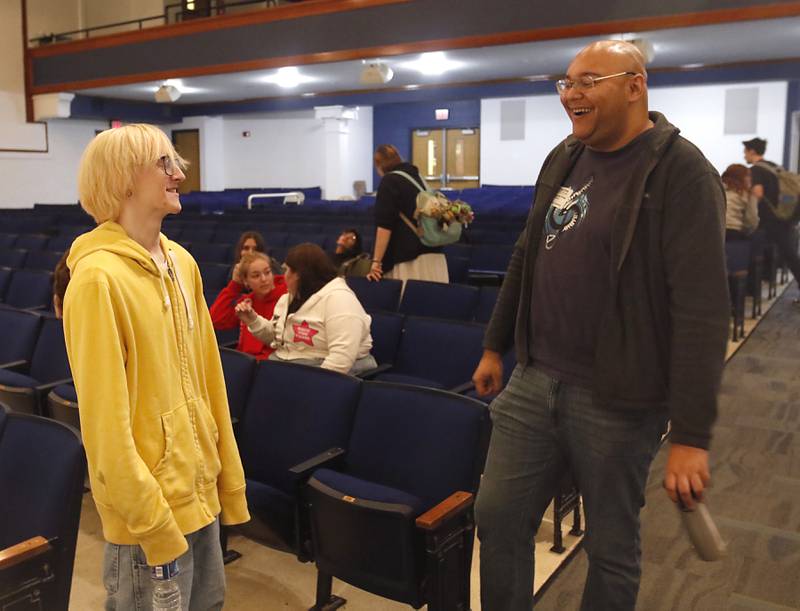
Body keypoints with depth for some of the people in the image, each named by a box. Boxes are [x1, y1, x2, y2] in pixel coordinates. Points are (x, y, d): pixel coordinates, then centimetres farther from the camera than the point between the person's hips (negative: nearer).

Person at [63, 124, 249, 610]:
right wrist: (152, 521, -15)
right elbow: (105, 420, -19)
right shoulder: (98, 278, -19)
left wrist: (229, 478, 11)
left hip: (201, 488, 7)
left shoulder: (182, 263, 4)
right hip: (148, 504, -7)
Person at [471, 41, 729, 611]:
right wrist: (495, 346, 19)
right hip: (534, 380, 6)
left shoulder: (680, 172, -14)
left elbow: (703, 310, -19)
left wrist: (692, 434, -21)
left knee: (612, 548, 12)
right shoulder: (563, 159, 9)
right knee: (498, 518, 13)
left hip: (616, 399, -6)